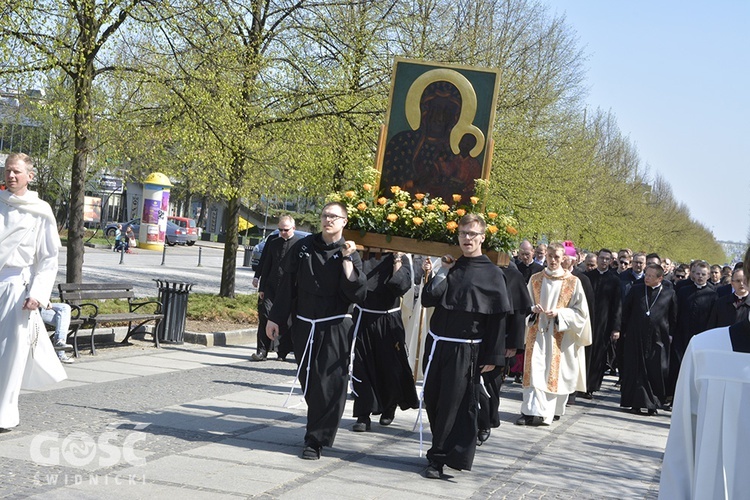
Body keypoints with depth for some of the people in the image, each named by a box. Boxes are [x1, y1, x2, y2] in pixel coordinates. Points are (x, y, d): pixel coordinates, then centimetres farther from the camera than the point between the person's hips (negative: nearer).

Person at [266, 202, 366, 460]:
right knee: (308, 380, 11)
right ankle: (321, 427, 31)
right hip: (303, 325, 4)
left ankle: (316, 439, -1)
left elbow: (358, 294, -15)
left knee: (329, 385, -8)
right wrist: (275, 318, 8)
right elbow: (287, 284, 9)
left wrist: (347, 260, -19)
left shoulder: (349, 254, -3)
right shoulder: (303, 247, 4)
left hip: (335, 329, -3)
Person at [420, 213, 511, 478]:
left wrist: (493, 356, -7)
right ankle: (443, 451, 24)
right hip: (437, 344, 5)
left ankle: (438, 457, 5)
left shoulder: (492, 274, -4)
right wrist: (442, 272, -9)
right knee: (432, 400, 9)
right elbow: (428, 300, 1)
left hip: (465, 350, -5)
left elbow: (498, 317, -5)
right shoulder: (450, 266, 10)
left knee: (453, 405, -3)